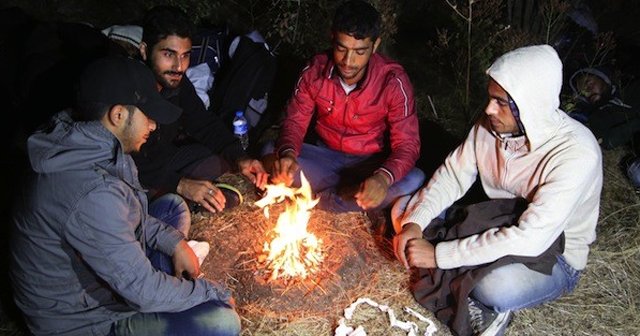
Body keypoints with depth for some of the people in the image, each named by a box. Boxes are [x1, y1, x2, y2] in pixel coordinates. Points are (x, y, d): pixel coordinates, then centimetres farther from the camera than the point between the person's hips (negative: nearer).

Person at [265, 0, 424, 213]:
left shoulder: (393, 82, -22)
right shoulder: (315, 70, -14)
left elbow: (407, 145, -21)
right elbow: (295, 122, -7)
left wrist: (383, 177, -44)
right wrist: (287, 154, -32)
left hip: (370, 164, -2)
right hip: (325, 158, 2)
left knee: (414, 181, -31)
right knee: (270, 154, -21)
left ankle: (319, 200, -20)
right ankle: (351, 194, -16)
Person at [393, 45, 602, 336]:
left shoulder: (576, 154, -31)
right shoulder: (491, 125, -13)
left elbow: (530, 239, -36)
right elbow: (452, 175, -3)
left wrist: (438, 254, -33)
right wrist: (413, 222, -21)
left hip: (554, 256, -6)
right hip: (495, 226, 6)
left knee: (496, 285, -40)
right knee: (404, 208, -3)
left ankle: (487, 301, -3)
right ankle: (468, 287, -5)